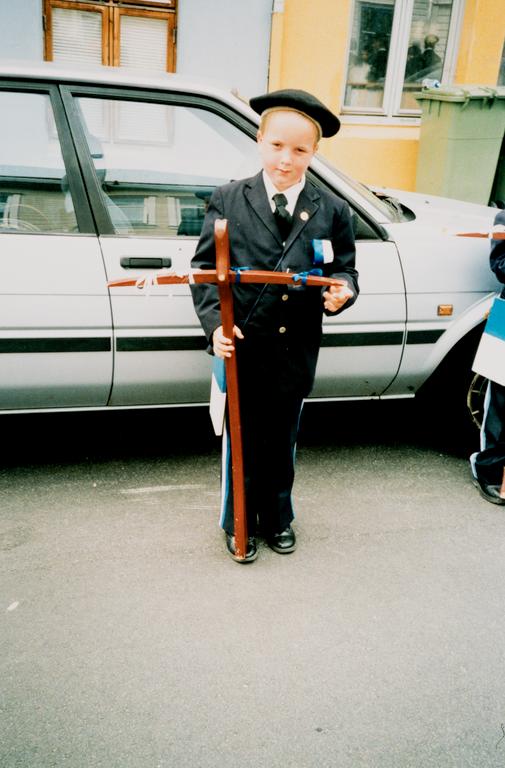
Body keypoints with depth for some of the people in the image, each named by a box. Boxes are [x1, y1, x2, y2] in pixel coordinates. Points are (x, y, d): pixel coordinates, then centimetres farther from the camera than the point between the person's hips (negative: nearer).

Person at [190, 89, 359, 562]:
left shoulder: (331, 211, 1)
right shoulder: (228, 201, -3)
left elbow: (345, 272, 7)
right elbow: (205, 269, -4)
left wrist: (341, 292, -16)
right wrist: (215, 324, -17)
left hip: (295, 354, 2)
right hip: (242, 350, -2)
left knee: (281, 443, 19)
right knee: (242, 445, 11)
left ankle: (276, 517, 40)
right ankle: (239, 523, 33)